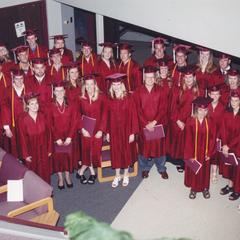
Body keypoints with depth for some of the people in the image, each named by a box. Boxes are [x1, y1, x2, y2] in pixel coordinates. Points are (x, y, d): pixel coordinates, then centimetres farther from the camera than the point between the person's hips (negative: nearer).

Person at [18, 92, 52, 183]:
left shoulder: (42, 116, -8)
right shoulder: (23, 119, -16)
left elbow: (48, 133, -2)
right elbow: (23, 138, -10)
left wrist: (49, 149, 0)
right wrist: (25, 154, -7)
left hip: (43, 150, 2)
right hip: (31, 151, -2)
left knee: (45, 172, 12)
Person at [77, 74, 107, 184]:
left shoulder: (101, 97, -3)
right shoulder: (81, 99, -1)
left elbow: (104, 115, -3)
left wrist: (101, 130, -10)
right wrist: (82, 128, -12)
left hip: (97, 130, 0)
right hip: (86, 130, 0)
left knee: (95, 151, 1)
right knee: (87, 151, 0)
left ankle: (81, 172, 19)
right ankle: (92, 173, 19)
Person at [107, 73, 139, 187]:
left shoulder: (128, 98, -11)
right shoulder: (110, 100, -3)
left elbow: (133, 116, -10)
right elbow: (108, 117, 2)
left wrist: (132, 132, -12)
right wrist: (107, 132, 0)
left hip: (126, 130, -2)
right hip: (114, 131, 2)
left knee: (126, 152, 11)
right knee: (115, 152, 11)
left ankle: (126, 175, 29)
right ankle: (117, 176, 27)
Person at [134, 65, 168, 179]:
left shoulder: (160, 91, -2)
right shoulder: (138, 92, -3)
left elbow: (162, 109, -5)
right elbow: (138, 110, -6)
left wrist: (154, 122, -15)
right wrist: (146, 123, -14)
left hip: (158, 124, 0)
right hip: (143, 124, 0)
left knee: (159, 146, 7)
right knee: (144, 146, 8)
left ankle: (161, 168, 24)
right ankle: (145, 168, 27)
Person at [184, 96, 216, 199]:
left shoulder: (210, 122, -9)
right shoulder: (190, 121, -15)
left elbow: (212, 138, -4)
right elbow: (188, 139, -13)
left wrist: (209, 153, -6)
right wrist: (190, 154, -12)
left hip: (205, 152, 2)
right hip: (193, 152, -2)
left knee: (204, 170, 18)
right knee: (193, 170, 13)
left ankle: (205, 188, 36)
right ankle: (193, 188, 31)